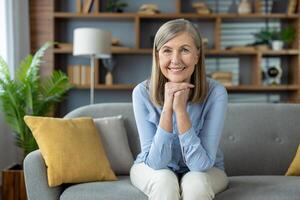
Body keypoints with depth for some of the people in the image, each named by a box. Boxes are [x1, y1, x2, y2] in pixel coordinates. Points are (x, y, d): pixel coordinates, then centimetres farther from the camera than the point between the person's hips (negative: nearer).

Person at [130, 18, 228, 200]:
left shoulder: (215, 93, -25)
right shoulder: (143, 92, -22)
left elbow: (201, 164, -26)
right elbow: (156, 162, -24)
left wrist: (180, 109, -37)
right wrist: (167, 107, -36)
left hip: (205, 171, 0)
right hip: (153, 170, 1)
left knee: (195, 183, -31)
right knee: (165, 181, -31)